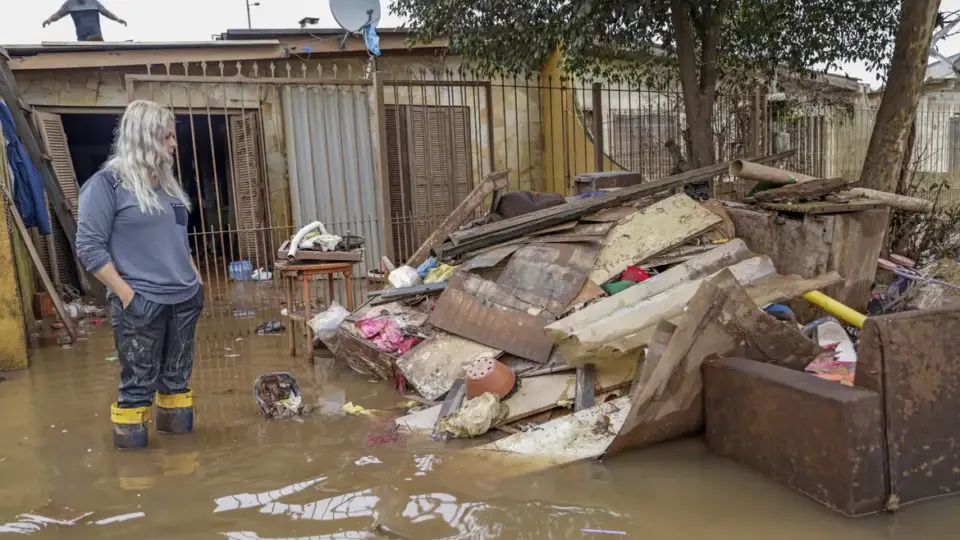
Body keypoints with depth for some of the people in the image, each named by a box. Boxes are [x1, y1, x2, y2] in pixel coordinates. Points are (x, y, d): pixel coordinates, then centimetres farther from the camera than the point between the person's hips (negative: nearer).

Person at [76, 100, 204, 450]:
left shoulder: (166, 182, 13)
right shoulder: (107, 183, -9)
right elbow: (88, 247, -12)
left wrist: (196, 279, 15)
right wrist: (126, 294, -15)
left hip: (184, 300, 7)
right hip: (141, 304, -7)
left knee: (178, 377, 13)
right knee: (139, 384, 1)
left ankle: (175, 427, 26)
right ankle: (129, 442, 14)